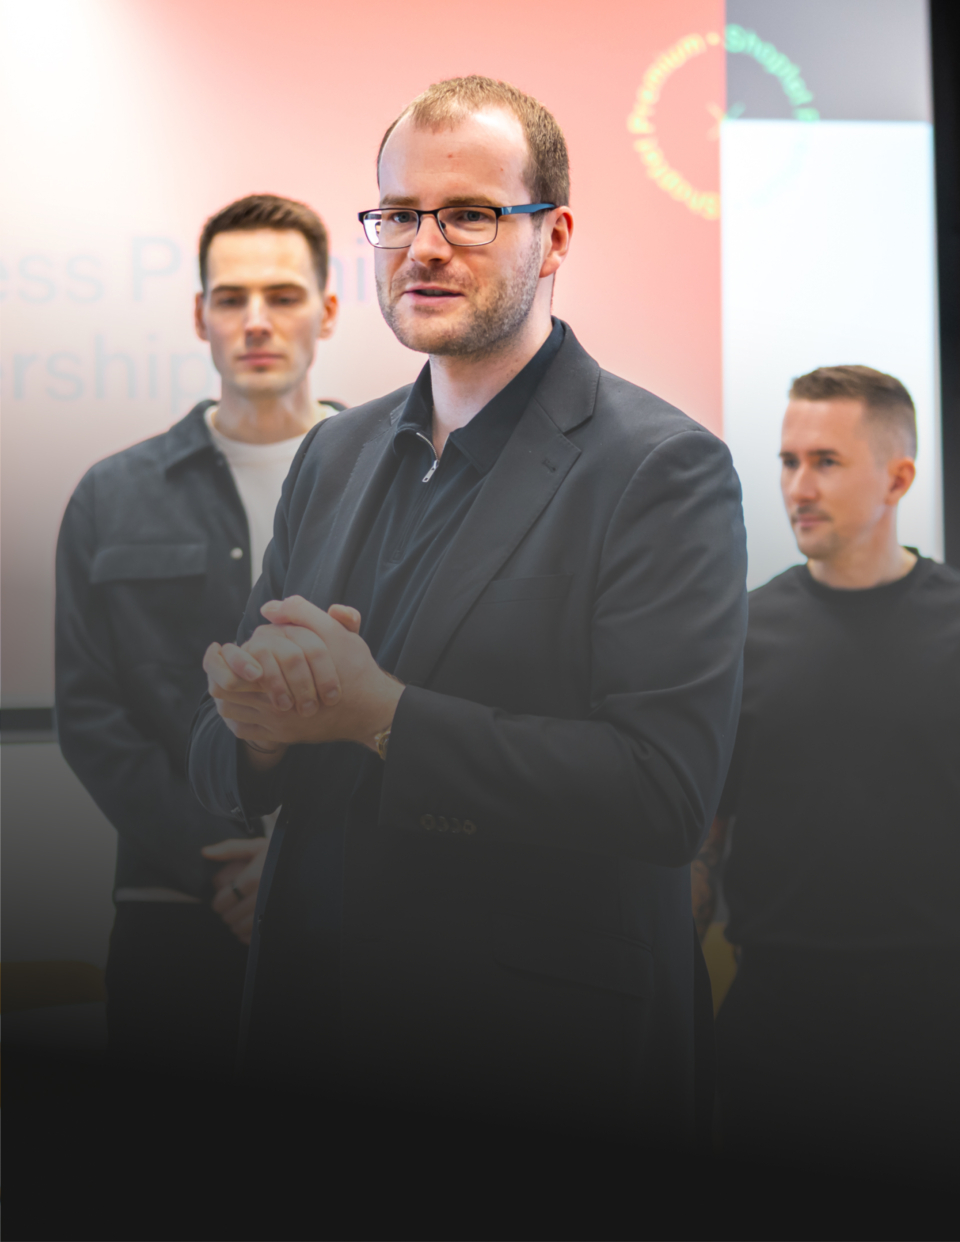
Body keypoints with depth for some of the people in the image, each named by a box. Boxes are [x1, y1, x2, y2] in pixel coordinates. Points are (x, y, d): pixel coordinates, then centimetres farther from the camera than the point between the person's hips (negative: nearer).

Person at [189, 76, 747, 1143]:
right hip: (308, 1026, 6)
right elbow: (215, 774, 8)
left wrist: (379, 713, -24)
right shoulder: (333, 455, 9)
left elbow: (665, 791, -22)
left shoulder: (662, 467, -11)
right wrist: (262, 724, -15)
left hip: (543, 1059, -5)